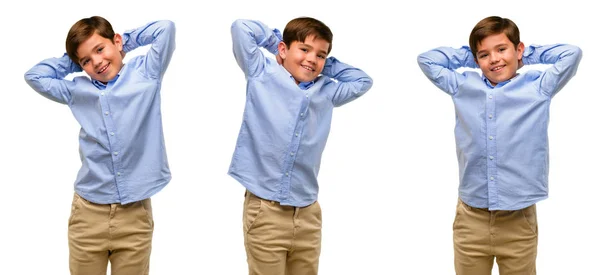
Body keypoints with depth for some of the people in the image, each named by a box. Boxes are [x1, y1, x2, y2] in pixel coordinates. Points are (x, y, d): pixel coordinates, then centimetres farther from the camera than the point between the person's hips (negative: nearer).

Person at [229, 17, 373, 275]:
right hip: (265, 211, -4)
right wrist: (276, 39, 12)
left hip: (308, 214, 4)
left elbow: (362, 81, 26)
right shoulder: (262, 75, 3)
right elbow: (241, 27, -1)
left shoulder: (326, 93, 13)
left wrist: (326, 66, 17)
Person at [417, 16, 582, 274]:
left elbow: (572, 54, 1)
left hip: (518, 222, -2)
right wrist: (468, 55, 15)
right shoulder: (463, 87, 8)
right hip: (471, 221, 2)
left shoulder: (538, 88, 2)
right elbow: (426, 59, 17)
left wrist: (528, 54, 11)